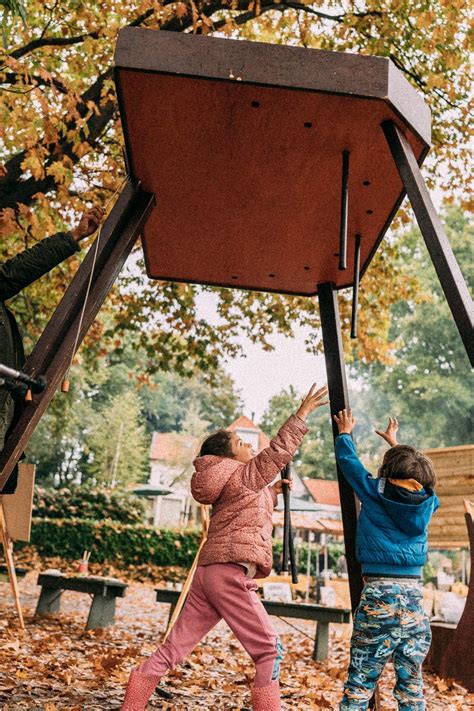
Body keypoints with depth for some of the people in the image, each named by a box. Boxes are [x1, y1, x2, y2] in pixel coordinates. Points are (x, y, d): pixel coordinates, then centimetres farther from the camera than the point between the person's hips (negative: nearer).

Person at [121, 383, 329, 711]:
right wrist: (302, 413, -10)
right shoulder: (243, 475, -2)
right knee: (270, 651, 1)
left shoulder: (228, 485, 21)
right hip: (231, 573, -9)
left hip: (207, 573, 9)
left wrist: (272, 493, 32)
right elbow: (279, 451, -13)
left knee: (172, 650, 11)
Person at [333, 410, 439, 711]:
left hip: (379, 594, -4)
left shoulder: (375, 493, -2)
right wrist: (395, 443, 42)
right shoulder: (428, 502, 6)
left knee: (360, 685, -1)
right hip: (415, 596, 4)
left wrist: (345, 433, 33)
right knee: (411, 684, 13)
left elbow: (348, 460, 13)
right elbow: (417, 475, 27)